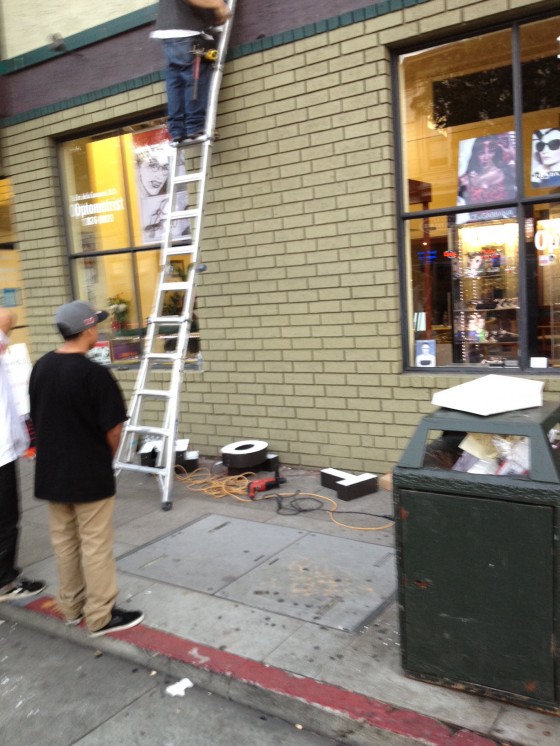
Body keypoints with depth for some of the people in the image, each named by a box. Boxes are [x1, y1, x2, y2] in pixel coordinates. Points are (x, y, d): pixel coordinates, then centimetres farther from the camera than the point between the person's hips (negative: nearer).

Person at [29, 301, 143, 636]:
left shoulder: (41, 367, 1)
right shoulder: (94, 373, -20)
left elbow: (38, 418, 9)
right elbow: (113, 429, -15)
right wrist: (107, 458, 4)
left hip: (51, 472, 7)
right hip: (90, 474, -7)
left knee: (64, 541, 17)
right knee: (96, 545, 4)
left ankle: (72, 606, 31)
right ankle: (101, 615, 15)